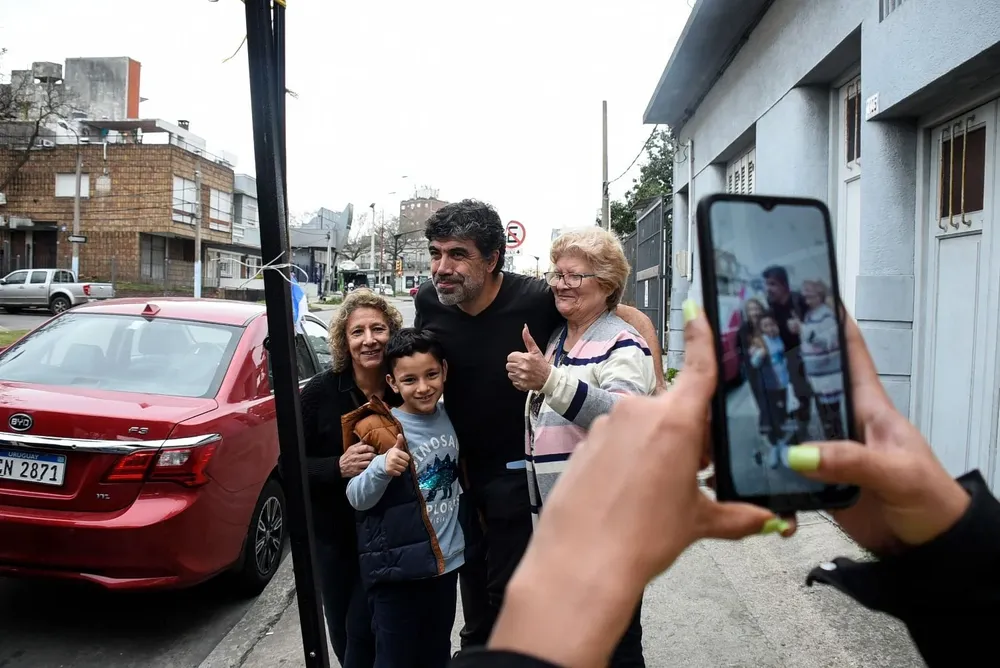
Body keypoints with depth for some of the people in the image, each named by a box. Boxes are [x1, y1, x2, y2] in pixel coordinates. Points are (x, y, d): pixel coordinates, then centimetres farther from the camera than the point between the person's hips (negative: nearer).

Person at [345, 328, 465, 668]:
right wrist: (381, 468, -34)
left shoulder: (449, 418, 2)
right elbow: (357, 499, -19)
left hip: (446, 560, 6)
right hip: (399, 567, -5)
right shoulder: (382, 430, -15)